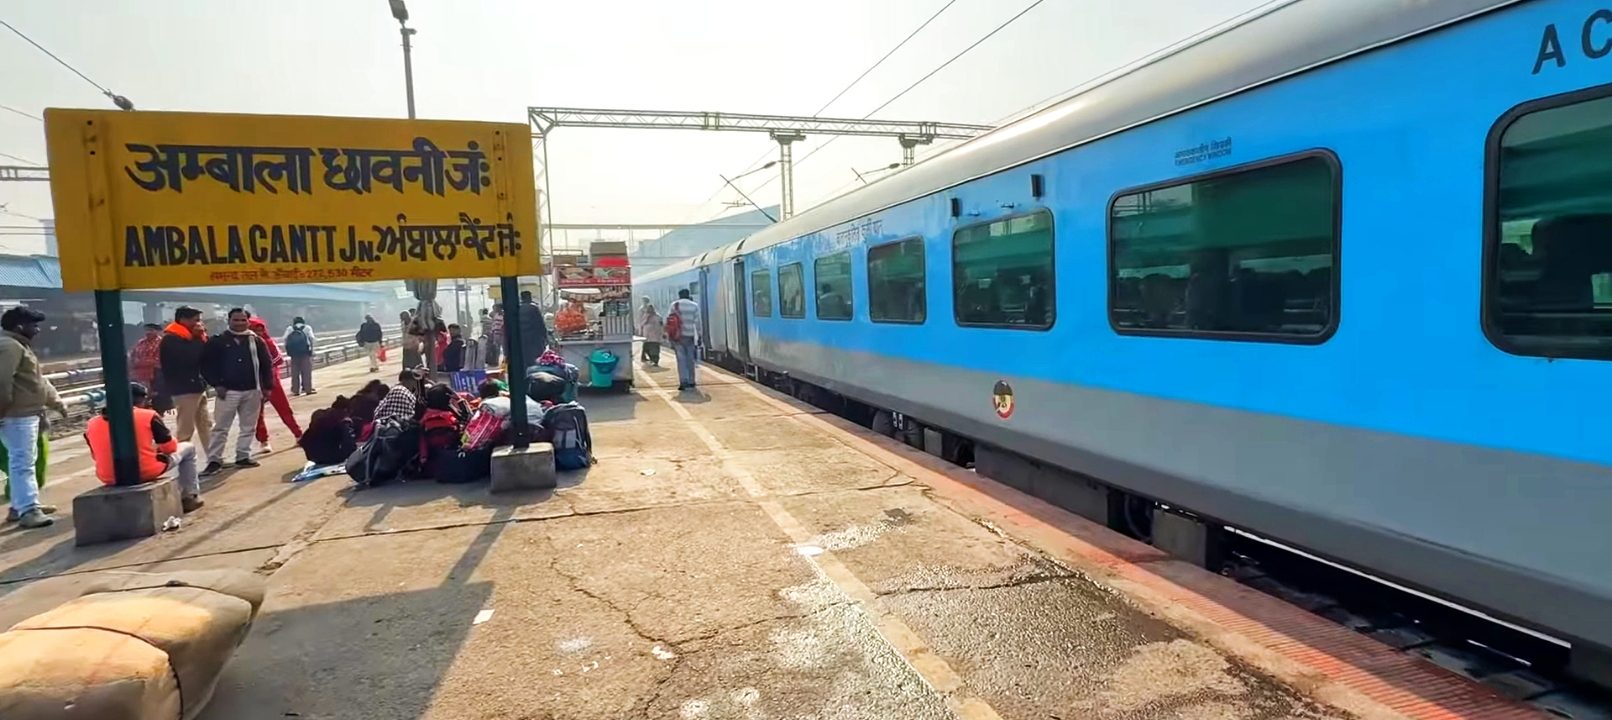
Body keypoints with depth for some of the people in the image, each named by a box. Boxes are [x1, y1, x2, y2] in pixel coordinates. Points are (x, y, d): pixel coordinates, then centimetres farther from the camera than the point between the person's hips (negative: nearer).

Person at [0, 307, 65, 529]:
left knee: (24, 462, 18)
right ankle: (28, 510, -16)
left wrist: (56, 402, 30)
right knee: (22, 463, -13)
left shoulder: (20, 345, 21)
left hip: (26, 414, 11)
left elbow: (38, 379, 28)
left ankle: (20, 505, 28)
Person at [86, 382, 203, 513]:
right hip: (146, 472, -5)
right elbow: (170, 447, 2)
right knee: (188, 448, 21)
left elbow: (97, 456, 17)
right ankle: (189, 498, 22)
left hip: (111, 479, 5)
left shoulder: (92, 424, 5)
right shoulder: (148, 416, -6)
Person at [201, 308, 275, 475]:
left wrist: (267, 387, 3)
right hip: (228, 391, -3)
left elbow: (267, 365, 8)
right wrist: (216, 384, -8)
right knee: (221, 427, -1)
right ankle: (214, 460, 4)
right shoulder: (218, 341, -1)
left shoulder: (257, 341, 5)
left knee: (248, 427, 10)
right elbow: (207, 364, 0)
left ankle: (243, 457, 20)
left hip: (252, 391, 3)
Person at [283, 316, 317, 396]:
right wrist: (311, 349, 0)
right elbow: (311, 338, -6)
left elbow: (285, 339, -3)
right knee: (306, 371, 1)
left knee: (295, 372, 6)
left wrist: (289, 351, 0)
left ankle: (295, 390, 7)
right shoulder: (307, 328, 7)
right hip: (305, 352, -2)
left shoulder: (289, 329, 11)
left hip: (294, 353, 2)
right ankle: (308, 389, -1)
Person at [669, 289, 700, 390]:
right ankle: (691, 381, 13)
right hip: (690, 336, 2)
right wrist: (699, 336, 10)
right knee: (690, 359, 10)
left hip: (678, 336, -2)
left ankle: (684, 382, -10)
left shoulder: (674, 305, 1)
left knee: (681, 359, -2)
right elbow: (697, 322, 4)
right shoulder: (694, 306, 6)